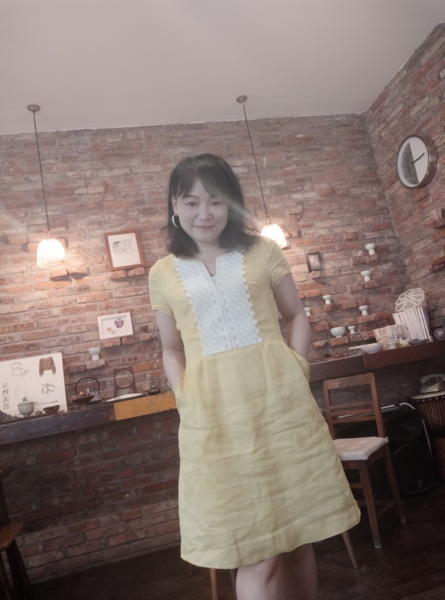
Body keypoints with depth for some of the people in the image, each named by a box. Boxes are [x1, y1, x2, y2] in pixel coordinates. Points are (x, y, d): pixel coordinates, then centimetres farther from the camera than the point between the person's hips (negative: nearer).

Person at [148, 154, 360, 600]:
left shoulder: (261, 251, 5)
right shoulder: (164, 272, 8)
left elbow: (296, 316, 13)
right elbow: (172, 348, 14)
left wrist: (297, 366, -2)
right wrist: (184, 398, 0)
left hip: (278, 400, 1)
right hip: (214, 414, 0)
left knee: (297, 532, 13)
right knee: (254, 553, 3)